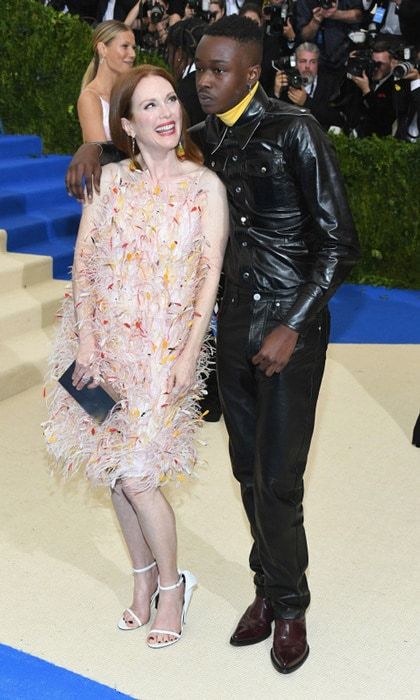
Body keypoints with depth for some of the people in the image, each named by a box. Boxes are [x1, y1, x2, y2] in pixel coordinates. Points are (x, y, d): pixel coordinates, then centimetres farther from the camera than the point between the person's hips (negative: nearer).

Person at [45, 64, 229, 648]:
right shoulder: (110, 180, 3)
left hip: (165, 346, -3)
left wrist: (189, 354, -11)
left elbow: (211, 273, -5)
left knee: (135, 475, -6)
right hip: (105, 340, 3)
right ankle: (145, 578, 30)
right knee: (118, 468, 10)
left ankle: (170, 583, 18)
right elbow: (83, 263, 1)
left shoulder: (205, 185, -2)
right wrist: (86, 341, -8)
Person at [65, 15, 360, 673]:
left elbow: (340, 243, -11)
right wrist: (97, 147, 4)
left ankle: (289, 606, 20)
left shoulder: (295, 131, -11)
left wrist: (292, 327, -16)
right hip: (235, 320, 6)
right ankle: (268, 590, 29)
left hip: (291, 327, -6)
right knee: (249, 470, 12)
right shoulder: (210, 137, 7)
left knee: (278, 480, -2)